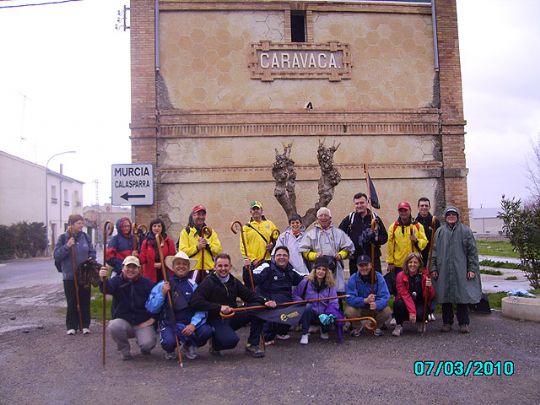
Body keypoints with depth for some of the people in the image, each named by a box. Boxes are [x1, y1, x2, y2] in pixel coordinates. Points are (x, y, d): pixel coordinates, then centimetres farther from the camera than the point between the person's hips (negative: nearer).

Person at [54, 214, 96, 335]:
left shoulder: (85, 237, 3)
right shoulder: (63, 238, -4)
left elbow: (92, 252, 11)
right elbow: (56, 255, -8)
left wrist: (91, 259, -9)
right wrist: (67, 246, -20)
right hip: (69, 276, -2)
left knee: (85, 301, 7)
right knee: (72, 303, 4)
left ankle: (85, 325, 18)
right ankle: (71, 326, 17)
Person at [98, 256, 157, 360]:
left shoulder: (147, 283, 0)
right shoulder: (117, 281, -2)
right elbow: (107, 288, -25)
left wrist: (152, 318, -7)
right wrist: (103, 279, -48)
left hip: (143, 323, 0)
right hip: (123, 321, 1)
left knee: (148, 344, -26)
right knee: (113, 326, -33)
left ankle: (145, 347, 16)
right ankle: (124, 350, -2)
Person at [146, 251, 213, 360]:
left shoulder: (193, 286, 6)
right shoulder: (162, 285, 3)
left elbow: (201, 309, -3)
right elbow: (151, 309, -2)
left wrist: (193, 324, -19)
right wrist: (162, 293, -14)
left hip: (189, 323, 2)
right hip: (169, 323, -2)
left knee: (206, 331, -25)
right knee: (169, 341, -33)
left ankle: (189, 346, 10)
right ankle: (170, 350, 10)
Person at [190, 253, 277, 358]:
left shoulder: (234, 281, 9)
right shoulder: (208, 282, -10)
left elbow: (250, 295, 4)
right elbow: (195, 302, -23)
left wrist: (265, 302, -15)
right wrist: (219, 307, -29)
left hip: (232, 316, 6)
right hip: (216, 320, -6)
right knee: (231, 340, -33)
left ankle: (253, 345, -3)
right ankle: (215, 344, 3)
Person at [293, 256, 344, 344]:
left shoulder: (330, 284, 1)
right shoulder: (306, 282, -3)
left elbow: (333, 302, -6)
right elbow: (295, 295, 0)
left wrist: (331, 314, -24)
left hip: (324, 315, 2)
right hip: (309, 314, -2)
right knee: (308, 307, -34)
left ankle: (324, 330, 12)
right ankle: (305, 334, -14)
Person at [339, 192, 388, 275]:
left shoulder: (375, 218, 8)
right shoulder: (349, 219, 6)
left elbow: (384, 237, 9)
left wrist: (375, 238, -12)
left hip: (373, 259, 0)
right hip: (354, 258, 0)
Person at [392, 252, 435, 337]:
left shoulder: (425, 275, -7)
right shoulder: (401, 276, -11)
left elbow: (431, 297, -9)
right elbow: (405, 295, -20)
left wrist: (429, 287, -31)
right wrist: (412, 311, -32)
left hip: (420, 304, 1)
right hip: (405, 304, -1)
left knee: (420, 313, -31)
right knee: (398, 303, -33)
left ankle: (420, 322, 9)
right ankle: (399, 325, -6)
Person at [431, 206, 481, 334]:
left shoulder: (465, 231, 4)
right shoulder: (439, 232, 9)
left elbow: (472, 251, 2)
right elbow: (434, 251, 9)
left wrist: (472, 269, -3)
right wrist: (433, 268, 3)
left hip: (461, 271, -2)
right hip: (444, 271, 2)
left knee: (462, 296, -1)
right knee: (445, 296, 6)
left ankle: (464, 323, 11)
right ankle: (447, 322, 17)